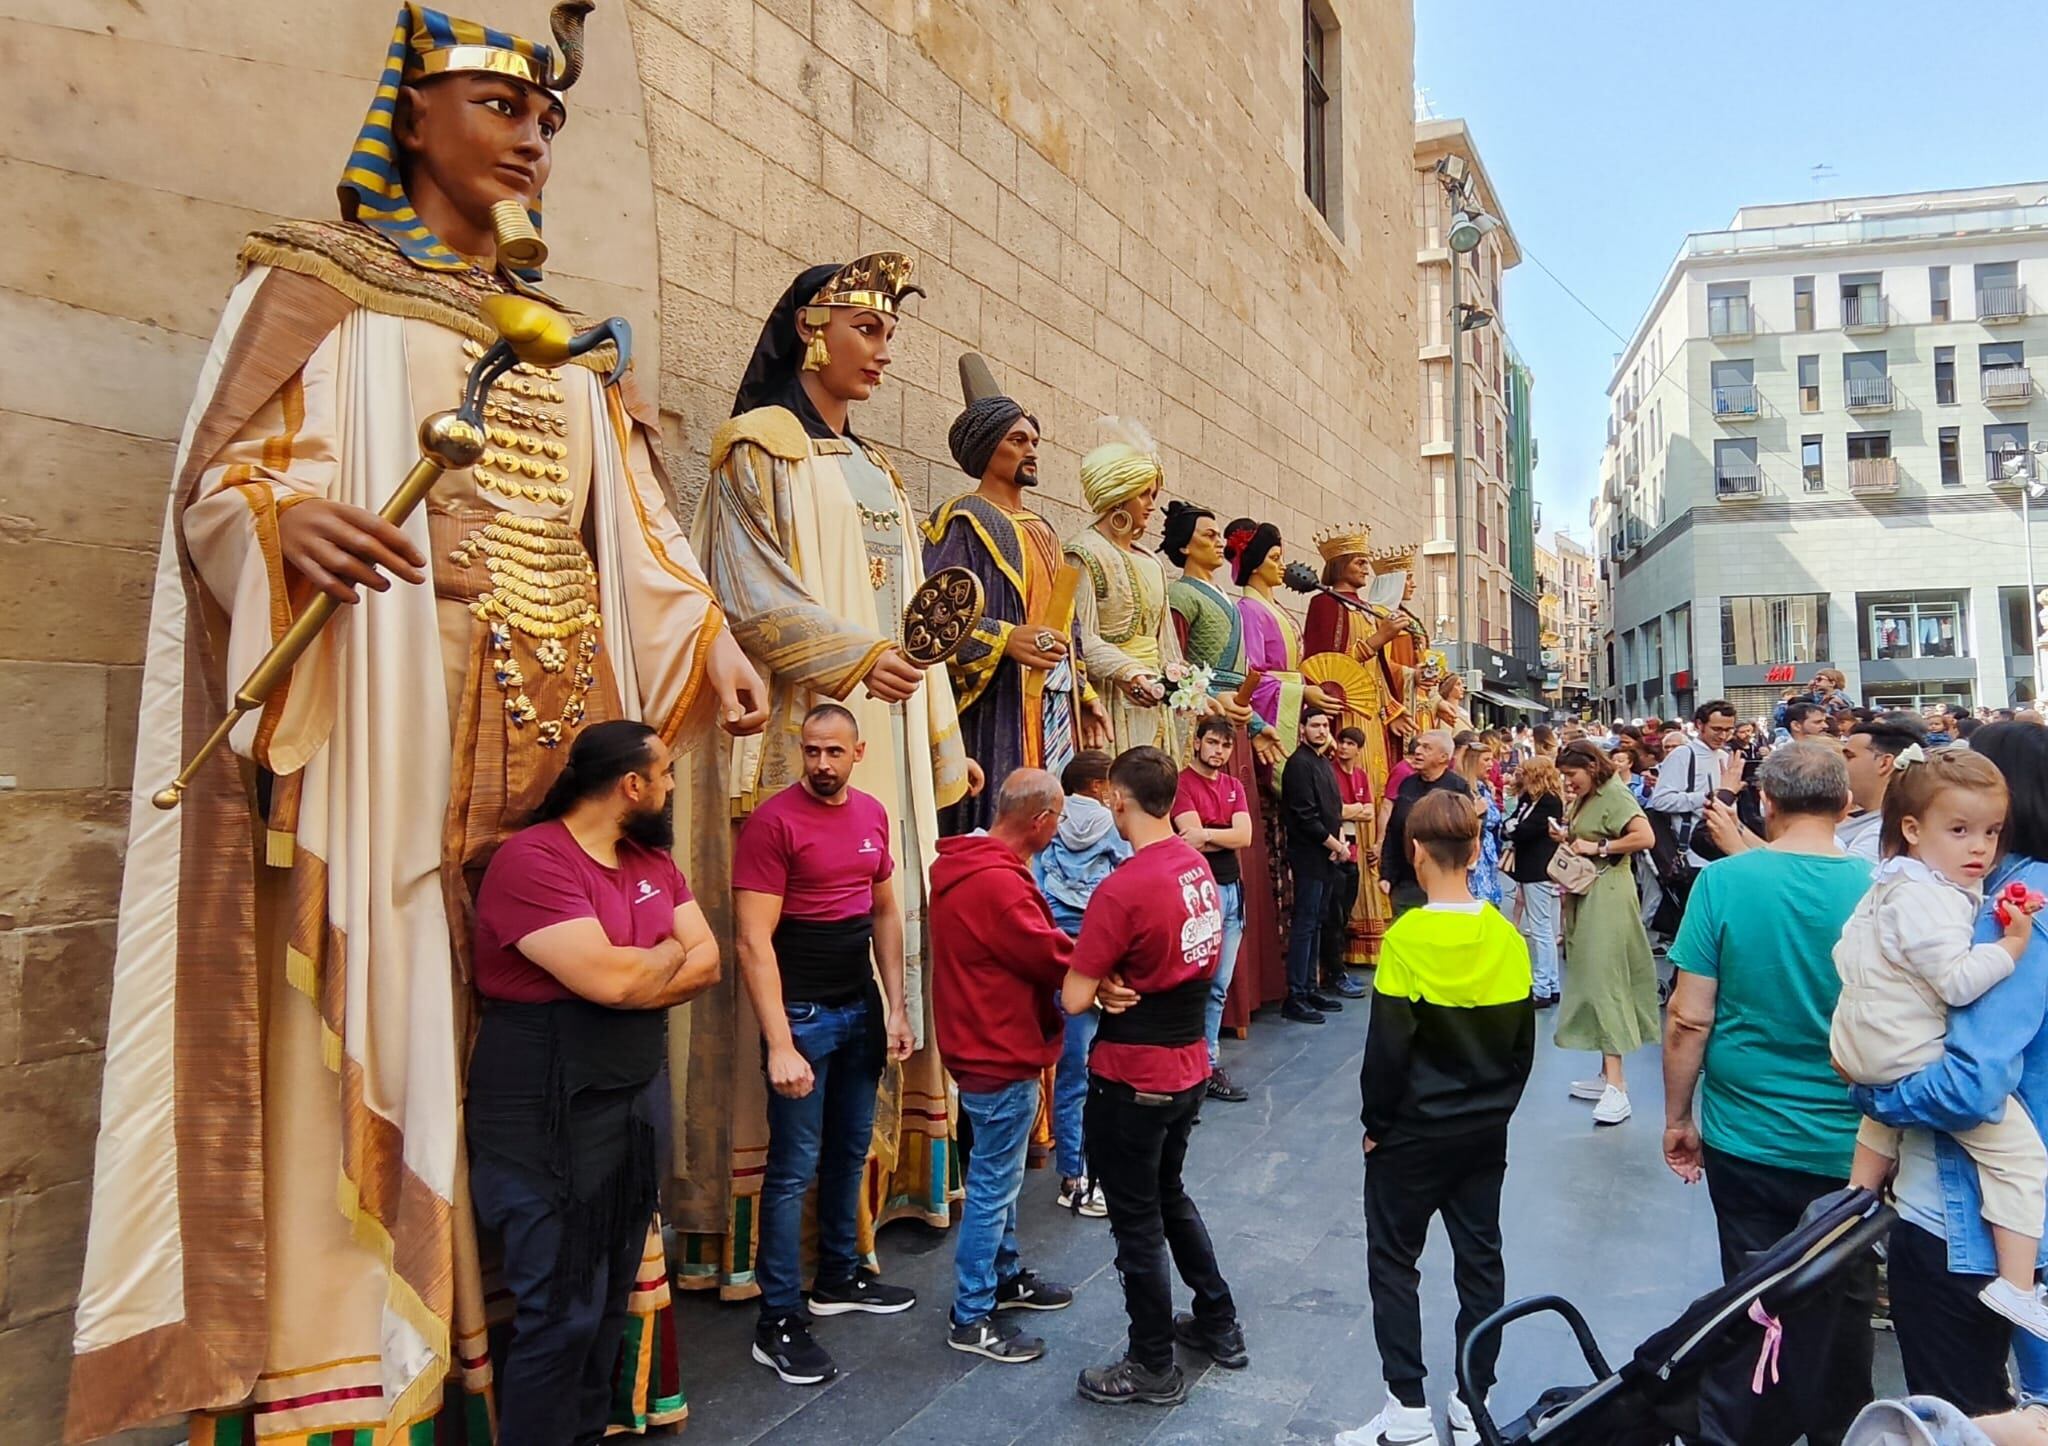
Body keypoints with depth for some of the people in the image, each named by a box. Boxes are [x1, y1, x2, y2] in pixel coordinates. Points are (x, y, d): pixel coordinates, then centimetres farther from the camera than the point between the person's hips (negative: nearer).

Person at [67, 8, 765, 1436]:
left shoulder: (572, 340, 22)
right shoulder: (322, 283, 8)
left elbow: (633, 530, 17)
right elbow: (219, 472, 0)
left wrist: (711, 641, 2)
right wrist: (286, 517, -23)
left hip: (558, 721, 5)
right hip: (387, 712, -4)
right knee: (380, 1012, -7)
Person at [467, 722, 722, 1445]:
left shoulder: (652, 859, 8)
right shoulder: (532, 860, -18)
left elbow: (707, 962, 3)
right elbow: (611, 980, -27)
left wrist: (636, 975, -15)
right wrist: (669, 954, -6)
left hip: (635, 1100, 8)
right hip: (550, 1117, -8)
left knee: (611, 1298, 18)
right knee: (563, 1312, 1)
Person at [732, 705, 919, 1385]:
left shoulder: (872, 814, 5)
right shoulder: (773, 821, -15)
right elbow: (754, 942, -18)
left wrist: (896, 1008, 8)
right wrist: (779, 1046, -22)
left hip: (861, 1006, 7)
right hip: (801, 1013, -6)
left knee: (850, 1150, 18)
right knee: (796, 1168, 0)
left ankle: (839, 1278, 35)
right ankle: (778, 1323, 12)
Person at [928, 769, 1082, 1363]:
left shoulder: (963, 864, 5)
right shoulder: (998, 882, -28)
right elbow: (1054, 959, -22)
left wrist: (1071, 946, -4)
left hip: (986, 1041, 10)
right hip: (1000, 1053, -10)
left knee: (1001, 1174, 23)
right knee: (993, 1184, 3)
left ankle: (1005, 1275, 40)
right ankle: (972, 1318, 16)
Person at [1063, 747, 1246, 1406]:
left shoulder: (1122, 890, -25)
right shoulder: (1197, 865, -1)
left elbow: (1075, 998, -23)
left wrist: (1090, 967, -3)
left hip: (1132, 1080, -7)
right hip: (1187, 1067, 8)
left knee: (1136, 1221, 10)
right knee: (1170, 1197, 26)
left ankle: (1153, 1367, 25)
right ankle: (1219, 1325, 39)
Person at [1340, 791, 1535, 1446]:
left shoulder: (1407, 939, -20)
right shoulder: (1506, 937, -6)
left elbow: (1387, 1048, -17)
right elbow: (1523, 1042, 3)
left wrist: (1375, 1122, -3)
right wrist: (1497, 1106, 16)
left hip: (1415, 1131, -5)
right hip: (1487, 1129, 5)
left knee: (1393, 1260, 9)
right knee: (1480, 1258, 15)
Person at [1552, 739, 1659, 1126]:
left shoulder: (1614, 795, -10)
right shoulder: (1582, 800, 16)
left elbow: (1644, 837, -23)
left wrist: (1598, 847, -18)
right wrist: (1566, 839, 4)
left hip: (1606, 895, -10)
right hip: (1584, 895, 10)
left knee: (1604, 978, -13)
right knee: (1591, 978, 10)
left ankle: (1616, 1086, -15)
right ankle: (1607, 1074, 16)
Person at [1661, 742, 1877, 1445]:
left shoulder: (1724, 881, -13)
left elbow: (1689, 1018, -11)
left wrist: (1678, 1118, 2)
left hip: (1745, 1141, -1)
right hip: (1849, 1148, 1)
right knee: (1838, 1311, 19)